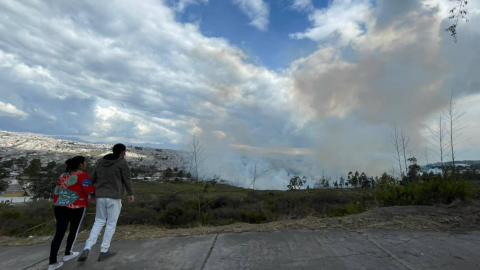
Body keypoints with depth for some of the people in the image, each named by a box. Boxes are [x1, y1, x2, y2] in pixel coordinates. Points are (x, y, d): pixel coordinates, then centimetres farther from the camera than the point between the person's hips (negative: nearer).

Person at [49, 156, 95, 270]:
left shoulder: (63, 176, 14)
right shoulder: (82, 175, -10)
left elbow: (56, 193, 16)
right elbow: (89, 191, -19)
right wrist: (96, 187, -1)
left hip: (60, 208, 6)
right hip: (76, 209, -6)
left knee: (59, 233, 8)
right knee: (74, 230, 15)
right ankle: (67, 254, 30)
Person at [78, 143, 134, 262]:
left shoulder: (100, 162, 10)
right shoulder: (122, 162, -8)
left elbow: (92, 179, 13)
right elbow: (127, 180, -7)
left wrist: (93, 193, 26)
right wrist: (131, 194, 6)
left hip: (100, 197, 6)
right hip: (114, 197, -5)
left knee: (99, 222, 18)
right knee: (111, 224, 7)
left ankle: (87, 249, 5)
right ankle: (104, 252, 15)